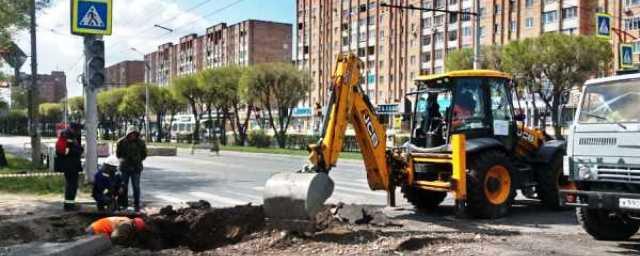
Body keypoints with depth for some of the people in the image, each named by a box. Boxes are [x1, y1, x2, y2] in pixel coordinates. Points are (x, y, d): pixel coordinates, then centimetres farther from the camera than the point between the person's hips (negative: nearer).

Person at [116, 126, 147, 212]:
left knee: (136, 187, -1)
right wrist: (124, 159, -1)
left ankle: (136, 206, 7)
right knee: (124, 186, 8)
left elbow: (144, 154, 10)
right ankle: (124, 204, 19)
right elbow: (118, 154, 8)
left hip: (136, 168, -1)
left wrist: (138, 160, 0)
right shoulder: (121, 142, -3)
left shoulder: (140, 142, -2)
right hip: (124, 167, 1)